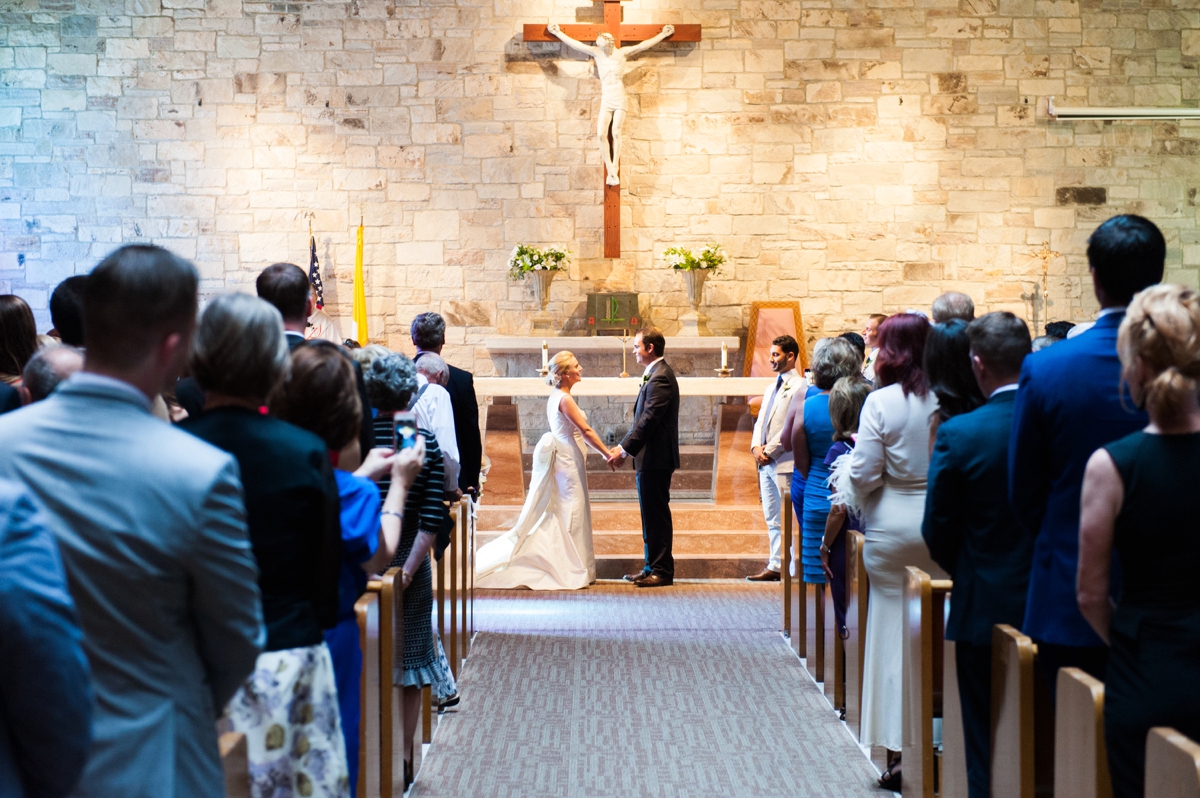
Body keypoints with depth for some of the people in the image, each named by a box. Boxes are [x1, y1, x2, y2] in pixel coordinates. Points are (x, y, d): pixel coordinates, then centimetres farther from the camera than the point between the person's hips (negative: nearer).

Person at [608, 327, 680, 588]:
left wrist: (624, 450, -19)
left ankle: (662, 571, 0)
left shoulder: (660, 378, -17)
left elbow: (648, 420, -22)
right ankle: (653, 567, 21)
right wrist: (623, 447, 12)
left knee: (657, 515, -5)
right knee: (651, 515, 14)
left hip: (655, 459, -10)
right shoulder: (655, 374, 16)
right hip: (651, 459, 10)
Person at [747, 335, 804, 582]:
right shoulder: (772, 388, 21)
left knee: (786, 519, -6)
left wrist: (769, 451, -13)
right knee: (772, 519, 10)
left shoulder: (798, 386, -8)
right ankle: (775, 566, 14)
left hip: (784, 463, -9)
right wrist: (756, 447, 0)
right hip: (765, 463, 9)